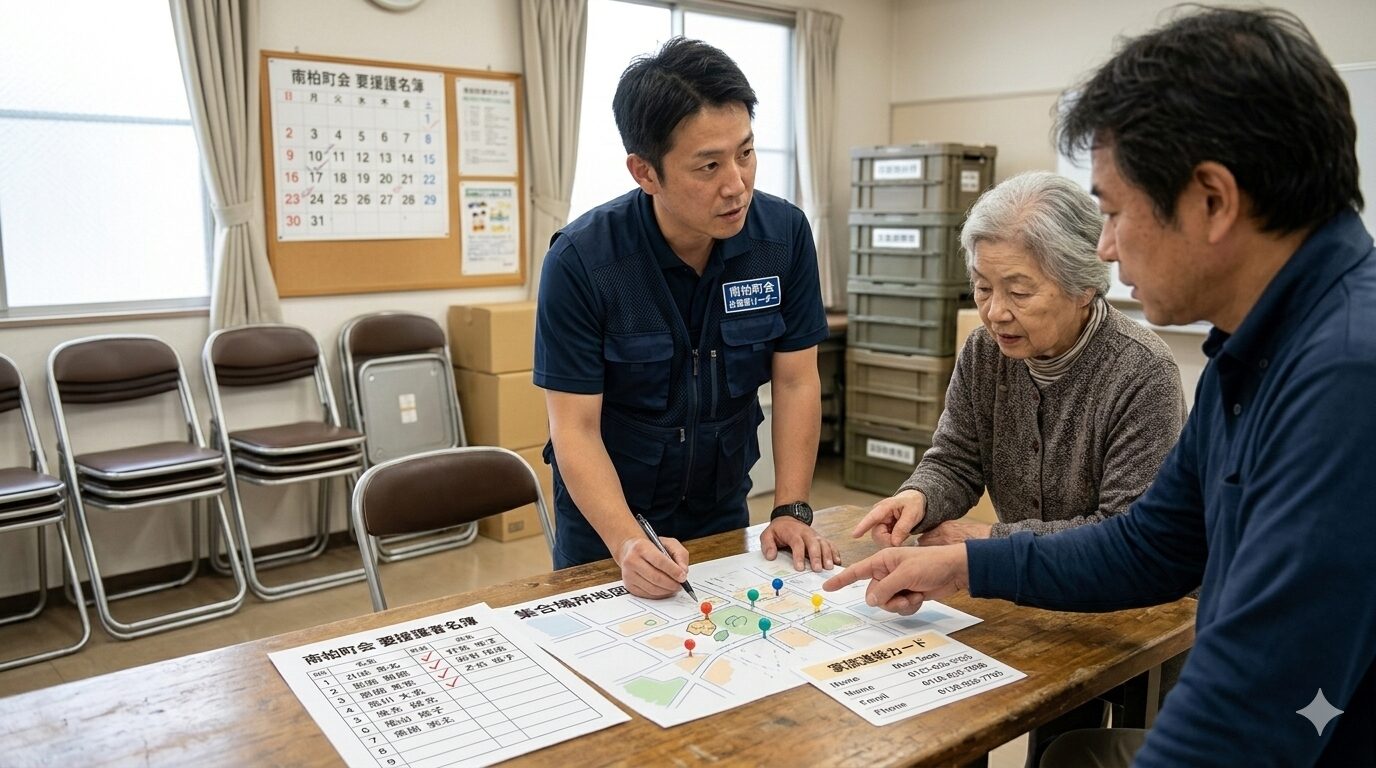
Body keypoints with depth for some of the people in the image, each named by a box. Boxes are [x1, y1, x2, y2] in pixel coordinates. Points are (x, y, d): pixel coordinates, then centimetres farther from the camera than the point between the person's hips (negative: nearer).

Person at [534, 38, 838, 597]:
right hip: (605, 515, -2)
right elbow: (575, 429, -21)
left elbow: (795, 383, -7)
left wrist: (791, 510, -14)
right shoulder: (580, 261, -24)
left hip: (723, 509, 3)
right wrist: (627, 544, -34)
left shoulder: (785, 235, -15)